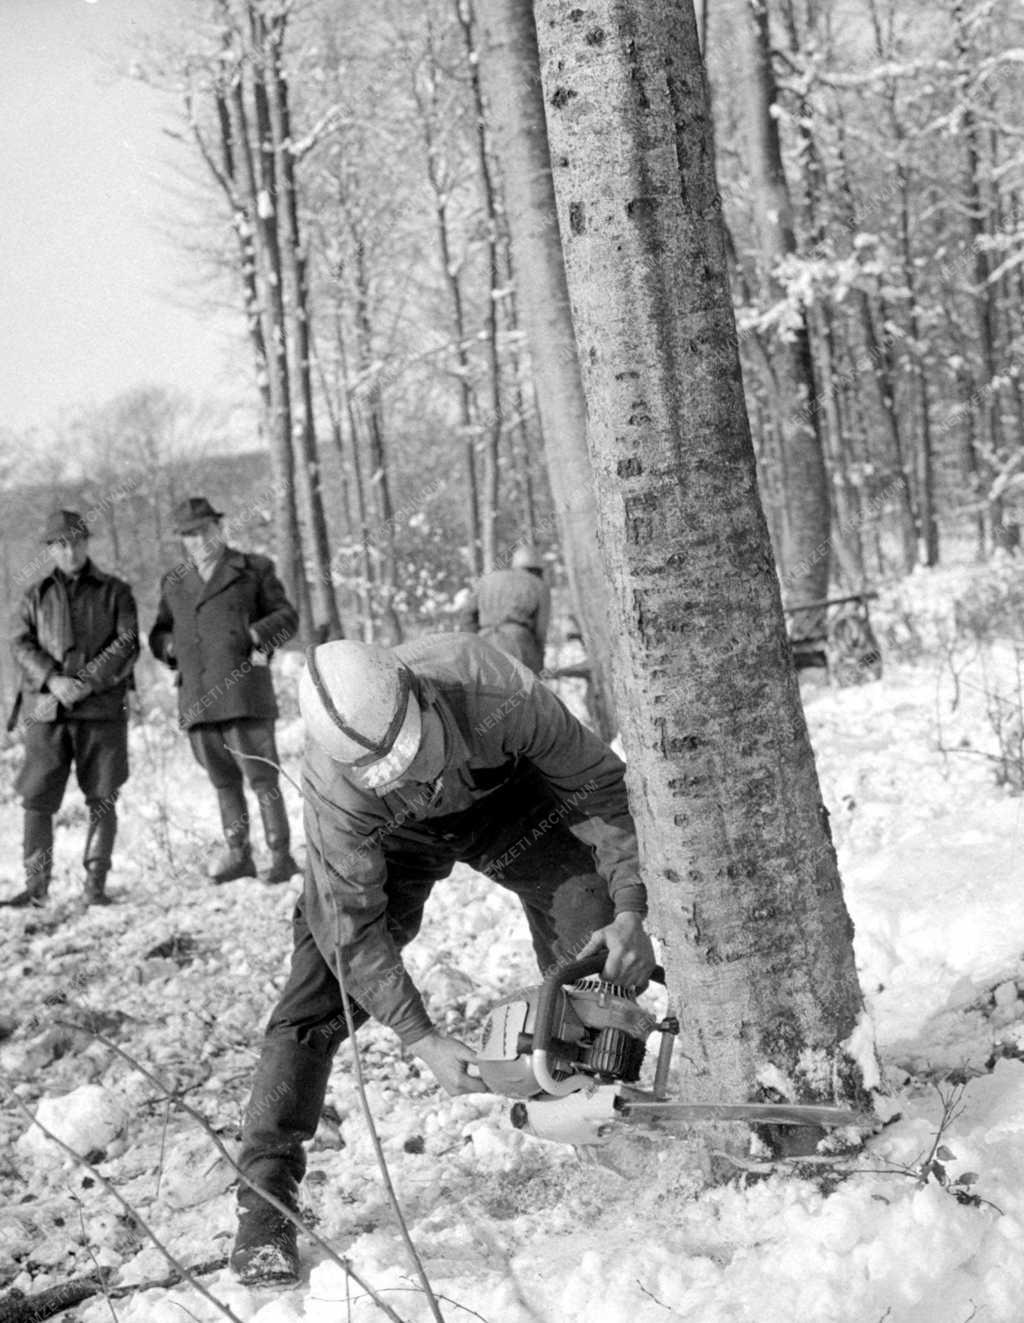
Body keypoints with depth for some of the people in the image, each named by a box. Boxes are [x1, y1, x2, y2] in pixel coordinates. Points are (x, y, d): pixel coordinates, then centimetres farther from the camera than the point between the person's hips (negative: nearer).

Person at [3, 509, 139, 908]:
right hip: (46, 710, 1)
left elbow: (127, 644, -1)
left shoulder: (114, 591, 9)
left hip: (102, 707, -1)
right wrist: (53, 680, -14)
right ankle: (36, 885, 4)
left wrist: (88, 682, -14)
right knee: (36, 799, -3)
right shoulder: (36, 596, 15)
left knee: (102, 800, -1)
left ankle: (95, 883, 5)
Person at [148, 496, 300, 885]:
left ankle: (281, 857, -2)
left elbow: (286, 616, 8)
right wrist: (171, 646, 1)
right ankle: (238, 855, 18)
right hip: (196, 698, 4)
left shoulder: (253, 569, 8)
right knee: (223, 781, 10)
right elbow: (159, 633, 23)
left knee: (262, 777, -6)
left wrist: (258, 634, -11)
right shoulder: (173, 582, 17)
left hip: (242, 690, -4)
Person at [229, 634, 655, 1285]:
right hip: (393, 836, -1)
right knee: (321, 992, -13)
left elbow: (601, 785, -27)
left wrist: (630, 912, -34)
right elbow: (355, 928, -30)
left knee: (600, 957, -15)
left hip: (506, 794, 1)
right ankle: (264, 1195, -7)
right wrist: (424, 1041, -34)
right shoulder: (335, 787, -40)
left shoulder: (497, 691, -42)